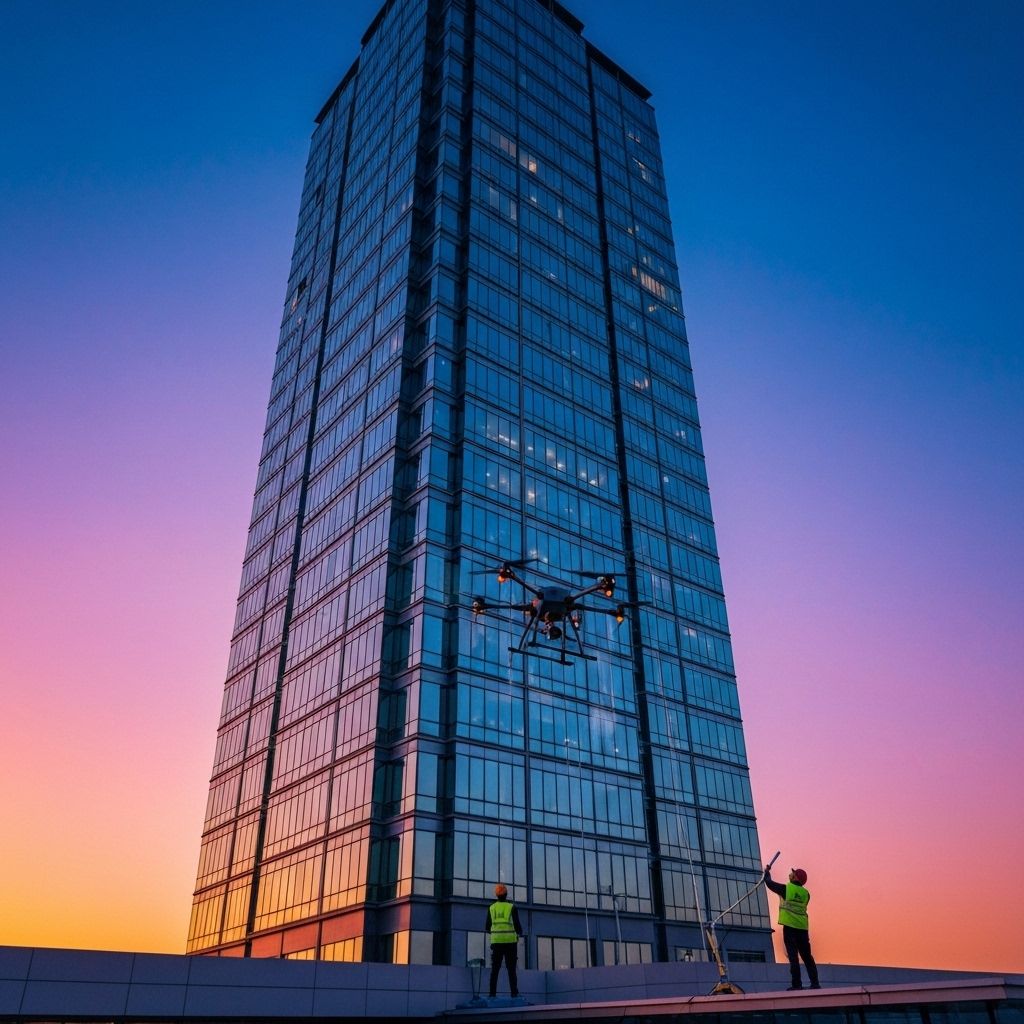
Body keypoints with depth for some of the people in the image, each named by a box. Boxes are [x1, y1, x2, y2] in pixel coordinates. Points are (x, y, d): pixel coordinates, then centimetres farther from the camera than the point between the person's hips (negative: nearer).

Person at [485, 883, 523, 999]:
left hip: (496, 942, 2)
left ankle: (492, 993, 0)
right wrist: (520, 932, 17)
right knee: (511, 969, 2)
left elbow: (487, 928, 7)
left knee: (495, 969, 7)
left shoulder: (491, 908, 5)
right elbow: (517, 925, -6)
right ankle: (514, 993, -5)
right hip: (510, 941, -2)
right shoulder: (512, 908, -2)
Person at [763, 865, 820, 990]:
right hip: (803, 928, 5)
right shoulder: (805, 893, 9)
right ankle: (815, 983, 7)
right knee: (807, 956, 11)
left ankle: (796, 984, -9)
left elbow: (769, 883, 7)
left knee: (793, 955, -6)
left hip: (790, 927, -5)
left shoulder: (786, 888, -4)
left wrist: (767, 873, 27)